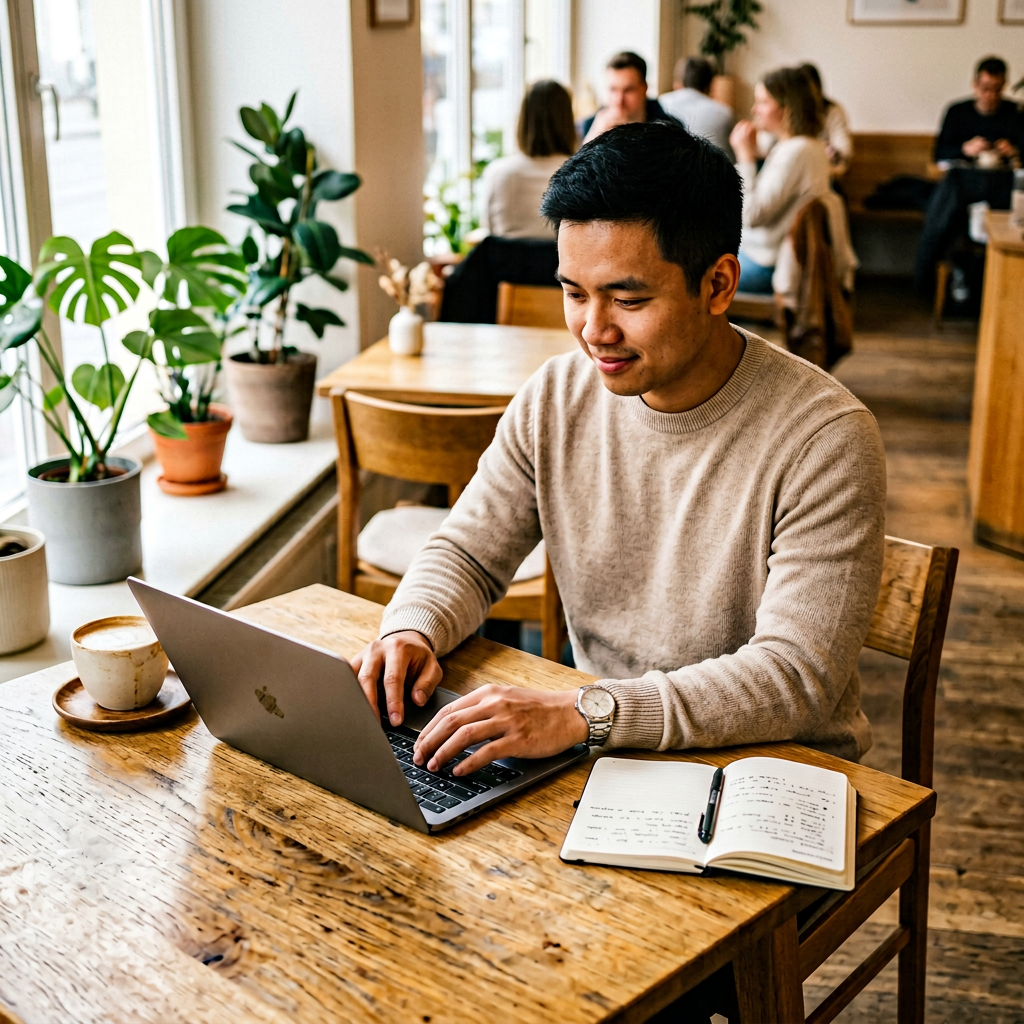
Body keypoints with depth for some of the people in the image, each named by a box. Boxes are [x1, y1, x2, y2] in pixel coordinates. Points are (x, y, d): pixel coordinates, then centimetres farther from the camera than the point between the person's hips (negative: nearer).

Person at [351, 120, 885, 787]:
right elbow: (467, 555, 7)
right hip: (603, 757, 5)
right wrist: (413, 630, -16)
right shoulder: (555, 399, -2)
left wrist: (584, 714, -34)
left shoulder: (826, 440, -19)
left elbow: (797, 676, -24)